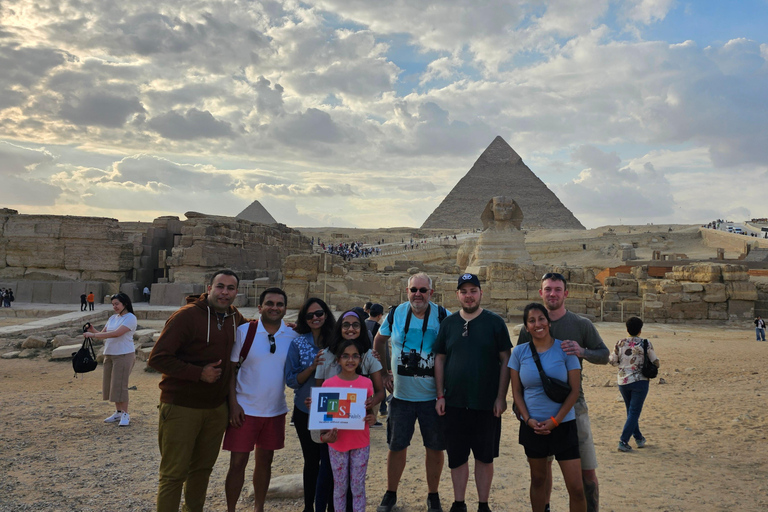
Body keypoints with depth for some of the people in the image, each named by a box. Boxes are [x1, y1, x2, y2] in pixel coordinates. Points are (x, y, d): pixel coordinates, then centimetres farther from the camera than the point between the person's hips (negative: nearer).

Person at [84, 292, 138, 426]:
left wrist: (93, 335, -22)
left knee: (120, 385, -7)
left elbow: (116, 333, -23)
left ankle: (125, 415, 2)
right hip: (109, 355, 8)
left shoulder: (130, 318, -11)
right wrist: (93, 330, -8)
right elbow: (103, 334, 13)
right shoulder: (113, 318, 14)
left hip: (124, 355, -8)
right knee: (111, 384, 10)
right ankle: (118, 412, 21)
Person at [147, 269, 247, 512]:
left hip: (216, 408, 6)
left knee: (203, 467, 20)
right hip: (181, 408, -6)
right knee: (174, 473, 3)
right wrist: (199, 373, -23)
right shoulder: (187, 316, -17)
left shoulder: (234, 316, 3)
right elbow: (157, 358, -19)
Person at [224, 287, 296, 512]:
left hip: (276, 410, 3)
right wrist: (233, 404, -11)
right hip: (245, 409, -3)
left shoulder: (293, 335, -2)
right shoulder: (244, 331, -8)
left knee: (265, 461, 14)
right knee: (238, 462, 1)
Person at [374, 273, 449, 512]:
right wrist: (384, 373, 8)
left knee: (435, 447, 8)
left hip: (433, 395, -1)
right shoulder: (395, 314, -1)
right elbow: (379, 342, 14)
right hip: (402, 394, 1)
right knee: (397, 446, 10)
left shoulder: (442, 316, -7)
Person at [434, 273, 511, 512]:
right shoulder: (448, 323, 5)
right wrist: (440, 396, 2)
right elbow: (439, 359, 7)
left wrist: (501, 397, -8)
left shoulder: (495, 322, -2)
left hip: (487, 403, -2)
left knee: (485, 457, 8)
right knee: (456, 456, 9)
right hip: (454, 403, 2)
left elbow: (505, 360, -3)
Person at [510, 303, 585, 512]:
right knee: (538, 480, 15)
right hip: (533, 426, 2)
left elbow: (574, 391, -6)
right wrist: (528, 420, -9)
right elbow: (516, 391, 3)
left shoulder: (565, 349, -6)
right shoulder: (519, 352, -1)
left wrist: (554, 421, -12)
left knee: (576, 488, -2)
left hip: (563, 425, -2)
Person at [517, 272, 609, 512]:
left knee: (587, 470, -1)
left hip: (572, 404, -1)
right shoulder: (530, 327, 3)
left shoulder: (582, 325, 0)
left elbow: (604, 355, 1)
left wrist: (582, 351, -21)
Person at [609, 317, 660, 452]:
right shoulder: (645, 344, -8)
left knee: (631, 411, 19)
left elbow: (612, 361, 4)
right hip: (639, 381, -3)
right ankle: (623, 441, -6)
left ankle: (639, 438, 28)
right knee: (634, 412, 1)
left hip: (623, 382, 3)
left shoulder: (620, 343, -2)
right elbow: (656, 362, -3)